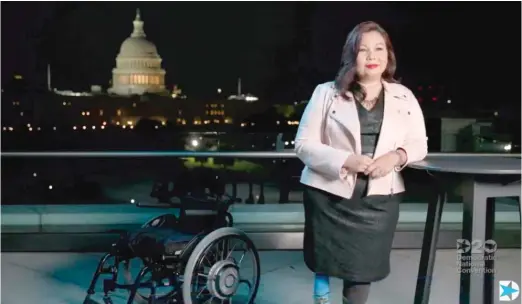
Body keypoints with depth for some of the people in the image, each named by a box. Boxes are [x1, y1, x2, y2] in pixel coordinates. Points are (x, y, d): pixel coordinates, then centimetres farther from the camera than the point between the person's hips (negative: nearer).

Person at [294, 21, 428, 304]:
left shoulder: (404, 97, 6)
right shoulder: (326, 92, -1)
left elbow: (419, 145, 10)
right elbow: (304, 144, -5)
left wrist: (397, 156, -14)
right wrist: (345, 160, -20)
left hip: (378, 199, 2)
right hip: (330, 194, -1)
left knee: (363, 268, 8)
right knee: (325, 262, 10)